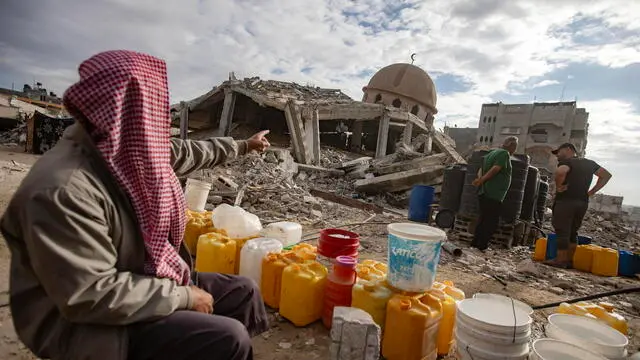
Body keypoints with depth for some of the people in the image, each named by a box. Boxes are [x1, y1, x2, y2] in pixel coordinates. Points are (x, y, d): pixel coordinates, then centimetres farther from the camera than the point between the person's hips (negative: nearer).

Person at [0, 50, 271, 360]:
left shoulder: (133, 148, -2)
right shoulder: (63, 190, -29)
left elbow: (190, 153, 14)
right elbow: (91, 297, -30)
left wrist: (244, 145, 26)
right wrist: (183, 296, -21)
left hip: (148, 278, 9)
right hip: (88, 324, -8)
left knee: (243, 293, 8)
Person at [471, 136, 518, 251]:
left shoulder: (492, 152, 19)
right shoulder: (504, 154, -8)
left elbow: (481, 169, 14)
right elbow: (495, 169, -20)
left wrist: (480, 179, -4)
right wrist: (482, 180, -18)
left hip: (484, 194, 9)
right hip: (493, 195, -9)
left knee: (483, 221, 15)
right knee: (491, 223, -2)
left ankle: (474, 245, 19)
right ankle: (481, 247, 0)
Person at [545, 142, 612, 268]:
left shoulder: (566, 162, -8)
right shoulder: (589, 163, 16)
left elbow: (560, 172, -31)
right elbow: (606, 175, 22)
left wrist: (558, 186, -16)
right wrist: (592, 192, 15)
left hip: (566, 201, -7)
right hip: (583, 202, 7)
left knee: (562, 231, -4)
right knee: (572, 232, 15)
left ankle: (560, 260, -2)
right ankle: (569, 260, 19)